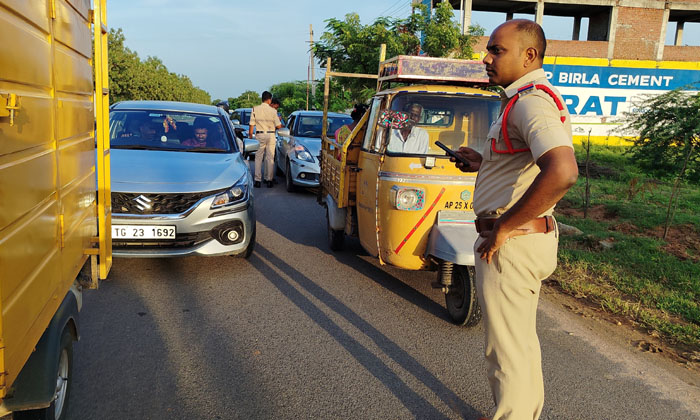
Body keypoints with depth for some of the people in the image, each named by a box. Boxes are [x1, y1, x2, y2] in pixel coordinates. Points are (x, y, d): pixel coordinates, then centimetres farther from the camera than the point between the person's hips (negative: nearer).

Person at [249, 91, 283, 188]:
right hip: (271, 135, 0)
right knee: (270, 158, 7)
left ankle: (257, 180, 3)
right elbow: (278, 126, -4)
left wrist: (250, 136, 9)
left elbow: (252, 125, -2)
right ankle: (269, 180, 8)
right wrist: (279, 120, 18)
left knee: (258, 158, 7)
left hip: (259, 135, 1)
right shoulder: (273, 111, -5)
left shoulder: (255, 109, -3)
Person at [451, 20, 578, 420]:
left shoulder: (532, 102, -19)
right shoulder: (528, 100, 15)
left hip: (510, 243, -11)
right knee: (522, 340, 24)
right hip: (532, 238, 11)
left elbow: (563, 172, -35)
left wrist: (503, 227, -27)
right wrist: (484, 163, 17)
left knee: (506, 349, 4)